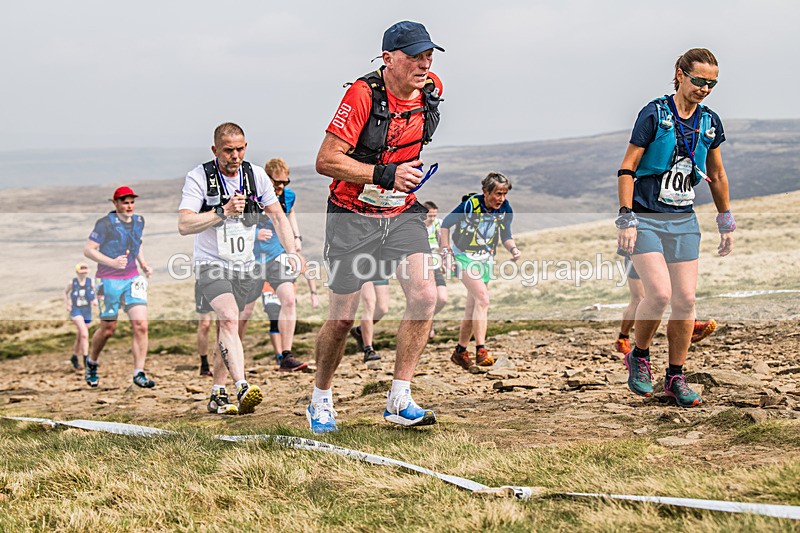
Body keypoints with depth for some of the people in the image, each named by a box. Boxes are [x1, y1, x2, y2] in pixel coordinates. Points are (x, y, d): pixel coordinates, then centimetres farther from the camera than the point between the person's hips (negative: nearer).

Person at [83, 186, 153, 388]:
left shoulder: (139, 221, 8)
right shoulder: (105, 223, -11)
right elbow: (88, 249, -13)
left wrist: (143, 264, 12)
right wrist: (112, 262, -24)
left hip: (133, 279, 5)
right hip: (109, 280, -5)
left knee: (141, 325, -10)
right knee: (108, 329, 5)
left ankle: (139, 374, -5)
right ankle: (91, 363, 33)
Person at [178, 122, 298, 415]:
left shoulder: (256, 175, 1)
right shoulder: (199, 177, -12)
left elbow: (277, 216, 11)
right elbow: (184, 225, -21)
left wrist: (292, 254, 2)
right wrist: (223, 212, -30)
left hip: (244, 267, 5)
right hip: (211, 264, -5)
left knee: (226, 330, 9)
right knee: (229, 319, -26)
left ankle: (217, 395, 21)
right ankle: (242, 389, -38)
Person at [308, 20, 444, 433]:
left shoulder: (432, 90, -3)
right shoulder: (363, 94, -21)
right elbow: (326, 161, -23)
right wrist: (385, 174, -31)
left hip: (402, 214, 4)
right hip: (353, 216, -4)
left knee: (424, 295, -16)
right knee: (342, 318, 1)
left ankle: (399, 401, -8)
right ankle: (320, 400, 25)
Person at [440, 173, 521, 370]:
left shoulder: (505, 210, -5)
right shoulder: (470, 205, -19)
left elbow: (506, 236, 9)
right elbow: (445, 224, -7)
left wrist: (513, 249, -12)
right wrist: (446, 251, -11)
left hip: (486, 259, 6)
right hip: (464, 257, -5)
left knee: (473, 308, 9)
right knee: (483, 298, -24)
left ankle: (460, 351, 23)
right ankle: (481, 350, -26)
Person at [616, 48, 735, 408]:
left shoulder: (710, 122, 7)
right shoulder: (654, 114, -9)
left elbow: (717, 176, 20)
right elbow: (627, 169, -9)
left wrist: (726, 223, 19)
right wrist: (626, 219, -16)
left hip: (684, 220, 5)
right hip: (646, 218, -5)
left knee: (685, 299, 0)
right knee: (659, 293, -18)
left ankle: (676, 377, 12)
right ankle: (639, 357, 7)